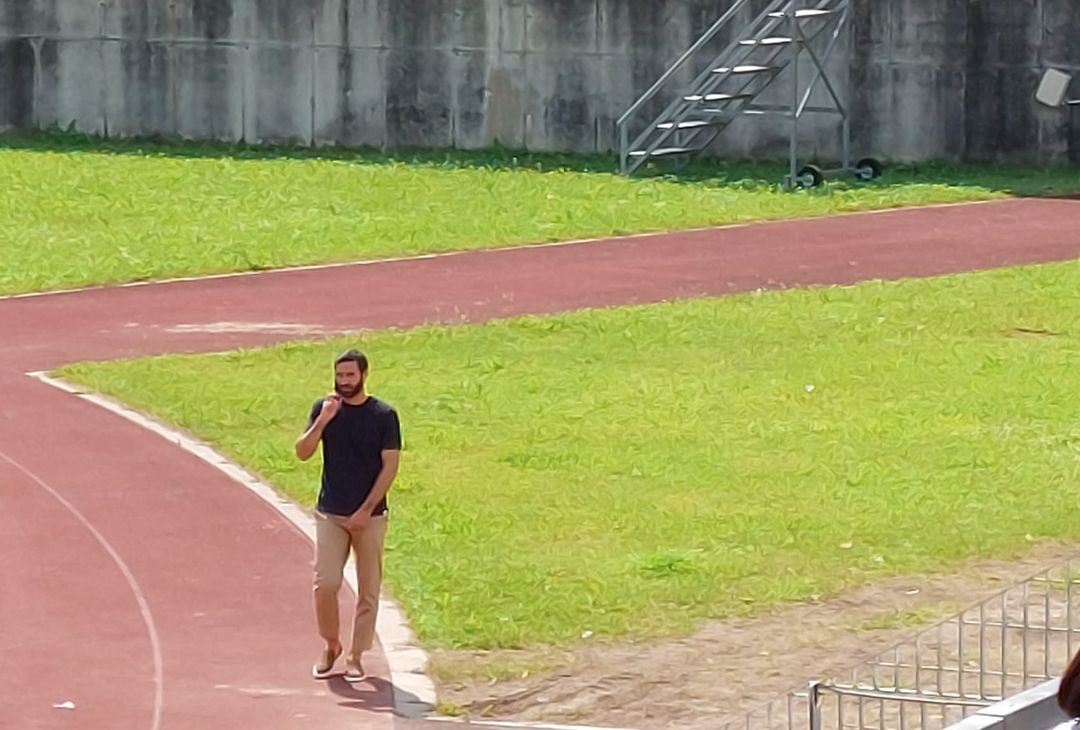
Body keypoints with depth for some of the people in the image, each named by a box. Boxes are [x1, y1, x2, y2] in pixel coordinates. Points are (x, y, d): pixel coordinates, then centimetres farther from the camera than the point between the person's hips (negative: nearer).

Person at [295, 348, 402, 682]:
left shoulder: (383, 415, -5)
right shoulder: (324, 407, 2)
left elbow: (390, 466, -6)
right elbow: (303, 452, -4)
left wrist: (366, 510, -12)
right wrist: (323, 420, -19)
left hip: (370, 516, -1)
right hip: (330, 514, 1)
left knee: (368, 589, 3)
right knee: (325, 584, -6)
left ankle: (356, 655, 13)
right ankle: (331, 645, 14)